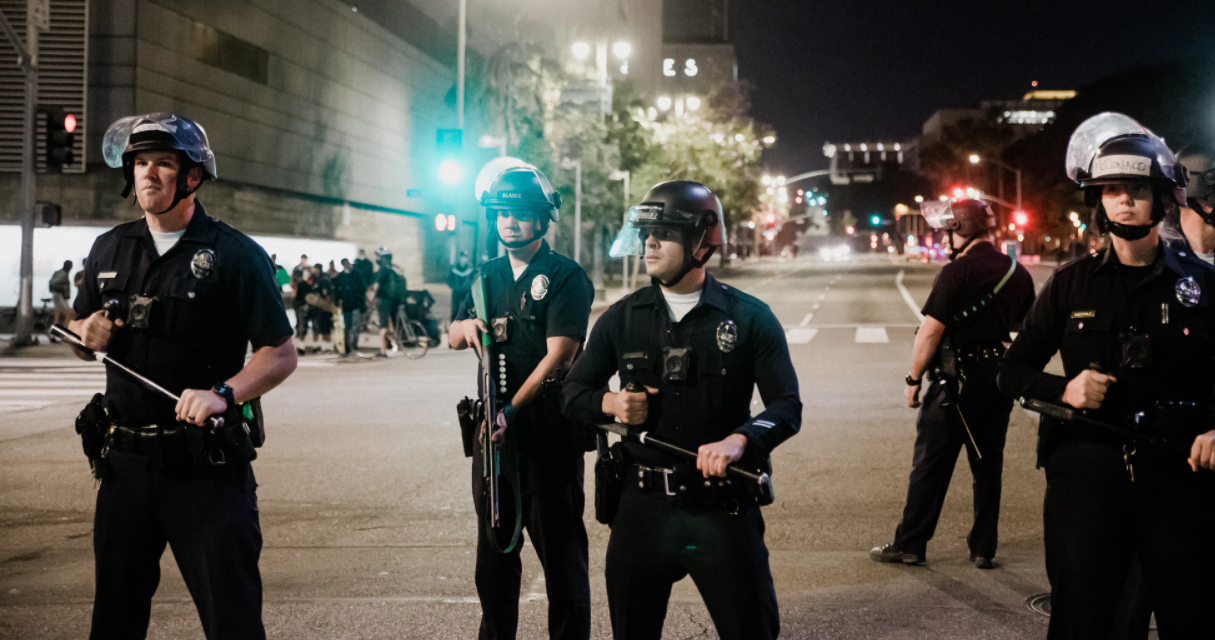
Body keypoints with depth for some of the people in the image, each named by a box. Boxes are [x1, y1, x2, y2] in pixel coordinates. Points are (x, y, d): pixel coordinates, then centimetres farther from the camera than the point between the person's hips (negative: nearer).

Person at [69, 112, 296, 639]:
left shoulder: (235, 255, -4)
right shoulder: (110, 249, 11)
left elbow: (281, 354, -7)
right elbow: (79, 335, 23)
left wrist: (223, 393, -23)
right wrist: (88, 334, -1)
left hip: (206, 465, -5)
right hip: (126, 458, 5)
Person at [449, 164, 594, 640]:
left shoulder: (566, 277, -6)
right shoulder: (488, 275, 14)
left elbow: (557, 355, -16)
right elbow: (453, 338, 11)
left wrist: (513, 410, -25)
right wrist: (467, 327, -13)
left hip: (549, 431, -6)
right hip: (494, 424, 6)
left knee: (560, 548, -2)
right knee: (494, 547, 14)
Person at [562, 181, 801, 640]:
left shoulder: (749, 318, -1)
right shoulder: (622, 318, 7)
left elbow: (786, 406, -5)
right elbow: (573, 393, 13)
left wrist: (740, 440, -25)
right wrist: (609, 403, -9)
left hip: (722, 508, -2)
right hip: (643, 505, 3)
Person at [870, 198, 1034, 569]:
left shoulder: (957, 272, -14)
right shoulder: (1018, 273, 7)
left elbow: (931, 331, -17)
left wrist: (913, 378, -9)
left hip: (958, 377, -6)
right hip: (1001, 377, 6)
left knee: (931, 464, 2)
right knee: (988, 465, 12)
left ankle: (910, 544, 8)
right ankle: (984, 548, 16)